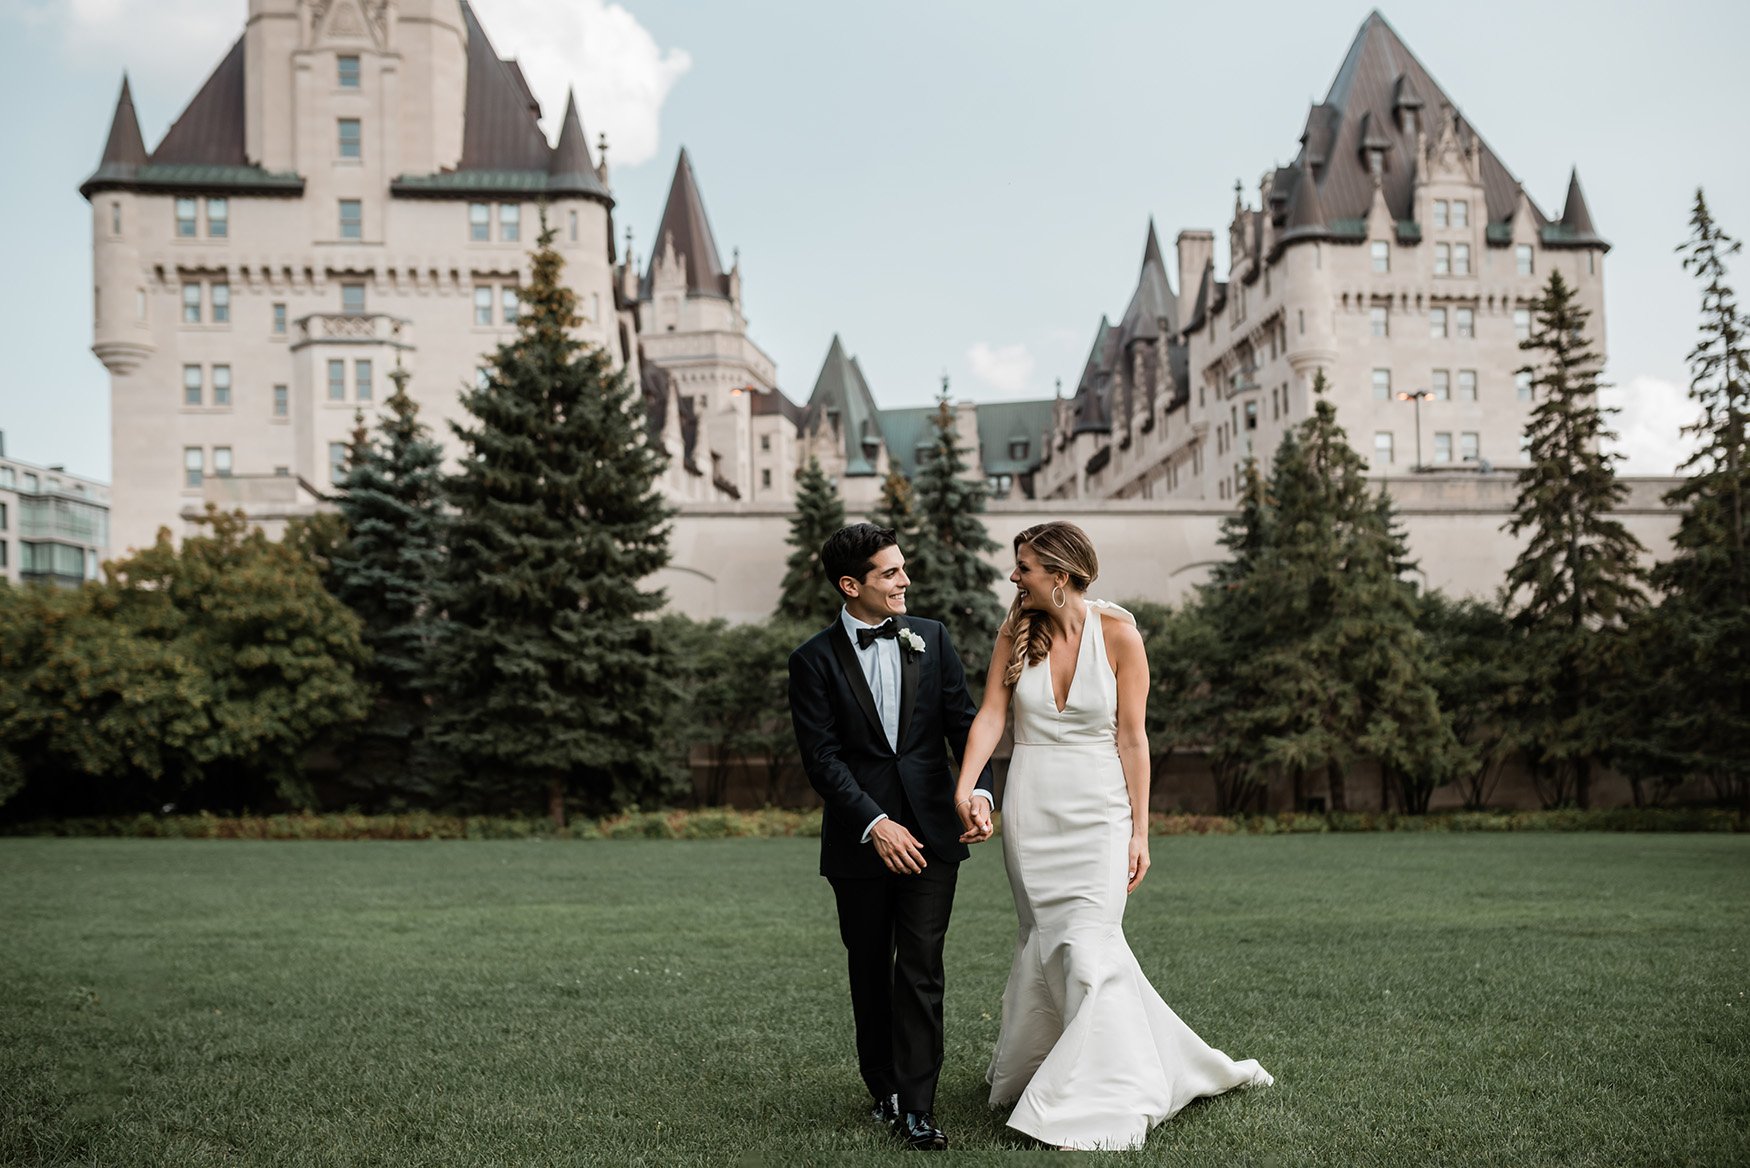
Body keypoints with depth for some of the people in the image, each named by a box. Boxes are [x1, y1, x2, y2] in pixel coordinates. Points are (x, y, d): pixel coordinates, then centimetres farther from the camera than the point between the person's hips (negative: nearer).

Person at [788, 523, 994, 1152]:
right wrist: (875, 826, -16)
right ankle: (883, 1087, 28)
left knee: (921, 970, -3)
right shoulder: (815, 659, -4)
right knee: (870, 973, 12)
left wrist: (978, 789, -14)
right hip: (859, 840, -1)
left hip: (930, 835, 1)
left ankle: (916, 1106, 1)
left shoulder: (931, 638, 5)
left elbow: (963, 721, 4)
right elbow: (823, 758, -8)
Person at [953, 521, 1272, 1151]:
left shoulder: (1117, 632, -7)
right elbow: (990, 715, -3)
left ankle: (1088, 1106, 5)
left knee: (1085, 947, -7)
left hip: (1097, 811, -3)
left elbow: (1131, 737, -5)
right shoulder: (1017, 632, 2)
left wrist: (1139, 831, -6)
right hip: (1031, 809, 3)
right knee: (1046, 939, 9)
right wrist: (964, 791, -17)